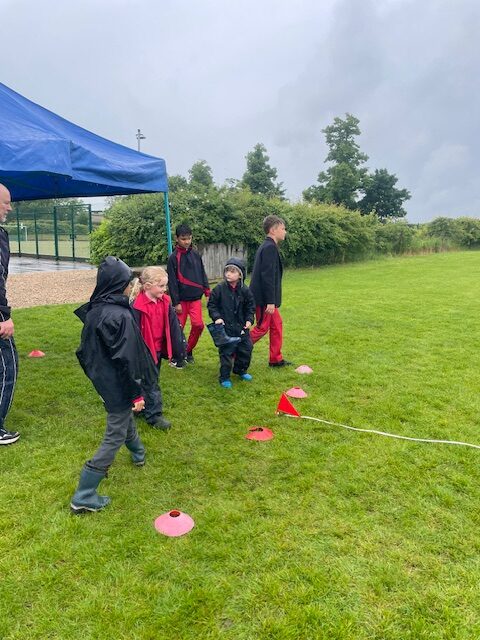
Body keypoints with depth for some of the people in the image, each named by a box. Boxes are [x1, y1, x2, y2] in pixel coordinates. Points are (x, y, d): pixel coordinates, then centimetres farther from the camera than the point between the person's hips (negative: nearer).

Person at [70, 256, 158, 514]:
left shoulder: (93, 311, 0)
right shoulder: (121, 316, -25)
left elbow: (84, 350, 9)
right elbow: (126, 360, -24)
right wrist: (136, 394, -16)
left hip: (102, 382, 9)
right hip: (118, 386, -9)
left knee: (125, 417, 31)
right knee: (114, 437, 3)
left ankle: (138, 452, 57)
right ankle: (83, 497, 8)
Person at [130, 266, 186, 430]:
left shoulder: (165, 303, -2)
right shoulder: (137, 306, -22)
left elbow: (174, 327, 2)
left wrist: (179, 349, 4)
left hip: (158, 350, 7)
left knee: (151, 380, 20)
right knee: (150, 383, 4)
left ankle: (143, 407, 38)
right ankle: (154, 415, 16)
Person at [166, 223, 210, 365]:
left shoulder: (196, 255, 7)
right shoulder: (173, 257, -4)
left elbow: (203, 275, 13)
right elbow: (172, 282, -7)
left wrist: (207, 291, 2)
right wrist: (176, 302, -9)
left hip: (195, 298, 3)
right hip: (181, 299, -3)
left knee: (198, 324, -10)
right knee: (179, 328, 2)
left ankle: (189, 350, 12)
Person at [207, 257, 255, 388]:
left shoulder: (245, 290, -2)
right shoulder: (220, 289, -9)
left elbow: (250, 307, 8)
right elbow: (211, 304, -2)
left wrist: (249, 319, -4)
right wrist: (216, 317, -14)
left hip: (242, 327, 4)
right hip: (225, 327, -4)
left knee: (246, 349, 12)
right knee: (226, 352, -2)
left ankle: (241, 370, 35)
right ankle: (224, 377, 12)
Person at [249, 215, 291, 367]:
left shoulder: (266, 246, 15)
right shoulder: (270, 247, -17)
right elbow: (268, 276, -23)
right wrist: (270, 301, -23)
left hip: (265, 297, 10)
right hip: (264, 298, -10)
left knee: (276, 324, 14)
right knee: (262, 328, -1)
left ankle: (276, 359, 22)